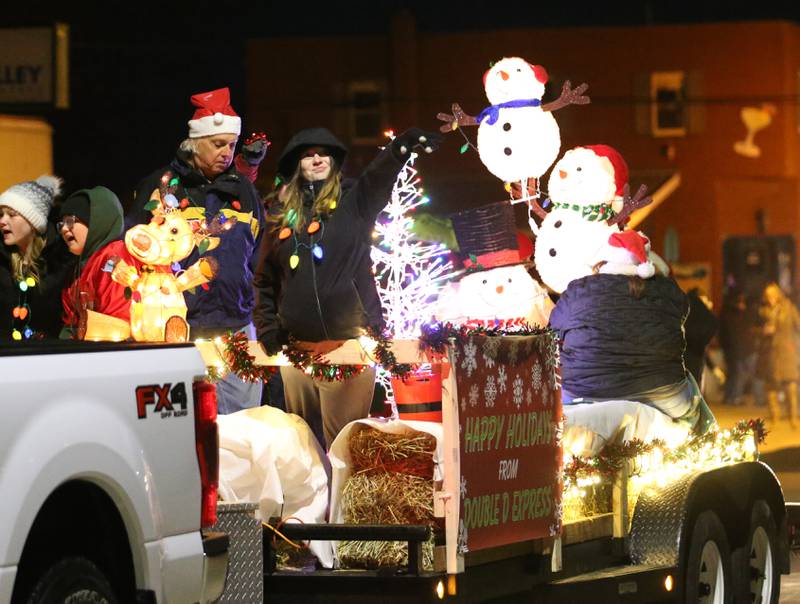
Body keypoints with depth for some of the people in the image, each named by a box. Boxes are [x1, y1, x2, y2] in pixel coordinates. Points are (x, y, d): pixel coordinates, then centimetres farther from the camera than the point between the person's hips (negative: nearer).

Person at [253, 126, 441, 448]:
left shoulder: (354, 202, 5)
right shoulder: (282, 216, 13)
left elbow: (381, 173, -16)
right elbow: (264, 282, 19)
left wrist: (401, 146, -38)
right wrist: (268, 334, 9)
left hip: (349, 345, -3)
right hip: (297, 348, 3)